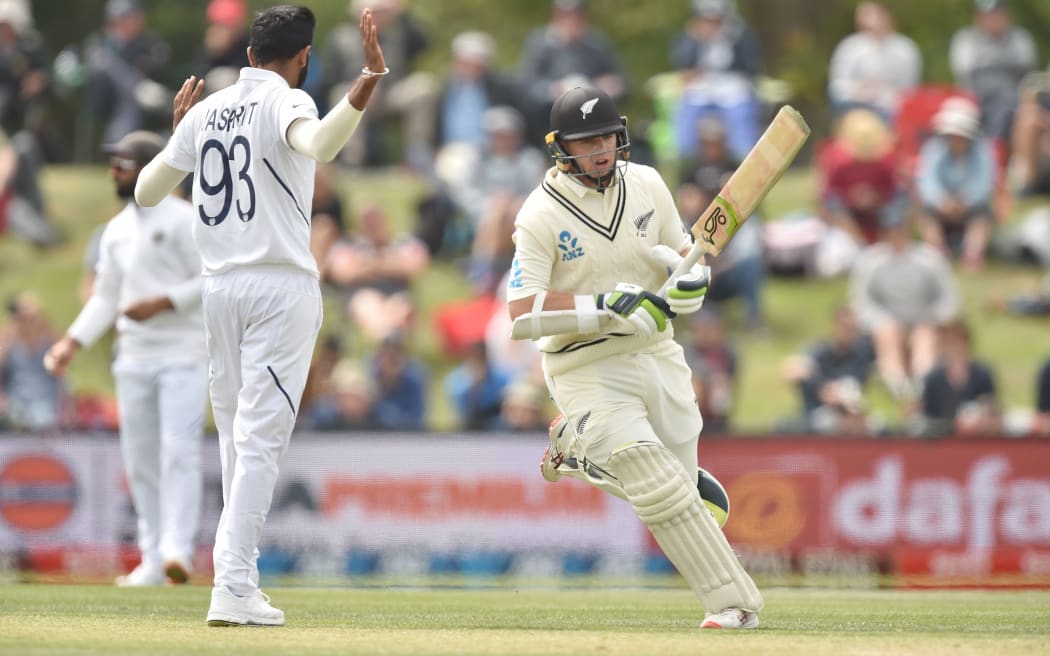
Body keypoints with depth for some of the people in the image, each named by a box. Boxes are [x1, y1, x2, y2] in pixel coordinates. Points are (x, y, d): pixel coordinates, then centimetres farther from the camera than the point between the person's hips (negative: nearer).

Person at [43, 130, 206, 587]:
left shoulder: (184, 220, -6)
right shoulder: (116, 231, 15)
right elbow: (105, 297, 19)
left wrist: (161, 303, -19)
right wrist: (73, 342, 7)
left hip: (182, 353, -7)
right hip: (133, 358, 7)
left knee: (178, 450, -16)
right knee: (139, 460, 5)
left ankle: (177, 547, -23)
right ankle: (153, 560, 8)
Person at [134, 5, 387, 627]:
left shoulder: (206, 112, 11)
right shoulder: (285, 101, -7)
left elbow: (146, 191, 18)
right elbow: (317, 144, -32)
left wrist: (178, 129, 32)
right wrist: (368, 84, -44)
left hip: (220, 287, 6)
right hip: (281, 284, -6)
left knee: (236, 435, 16)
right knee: (261, 437, -9)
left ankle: (237, 573, 17)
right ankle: (235, 588, -16)